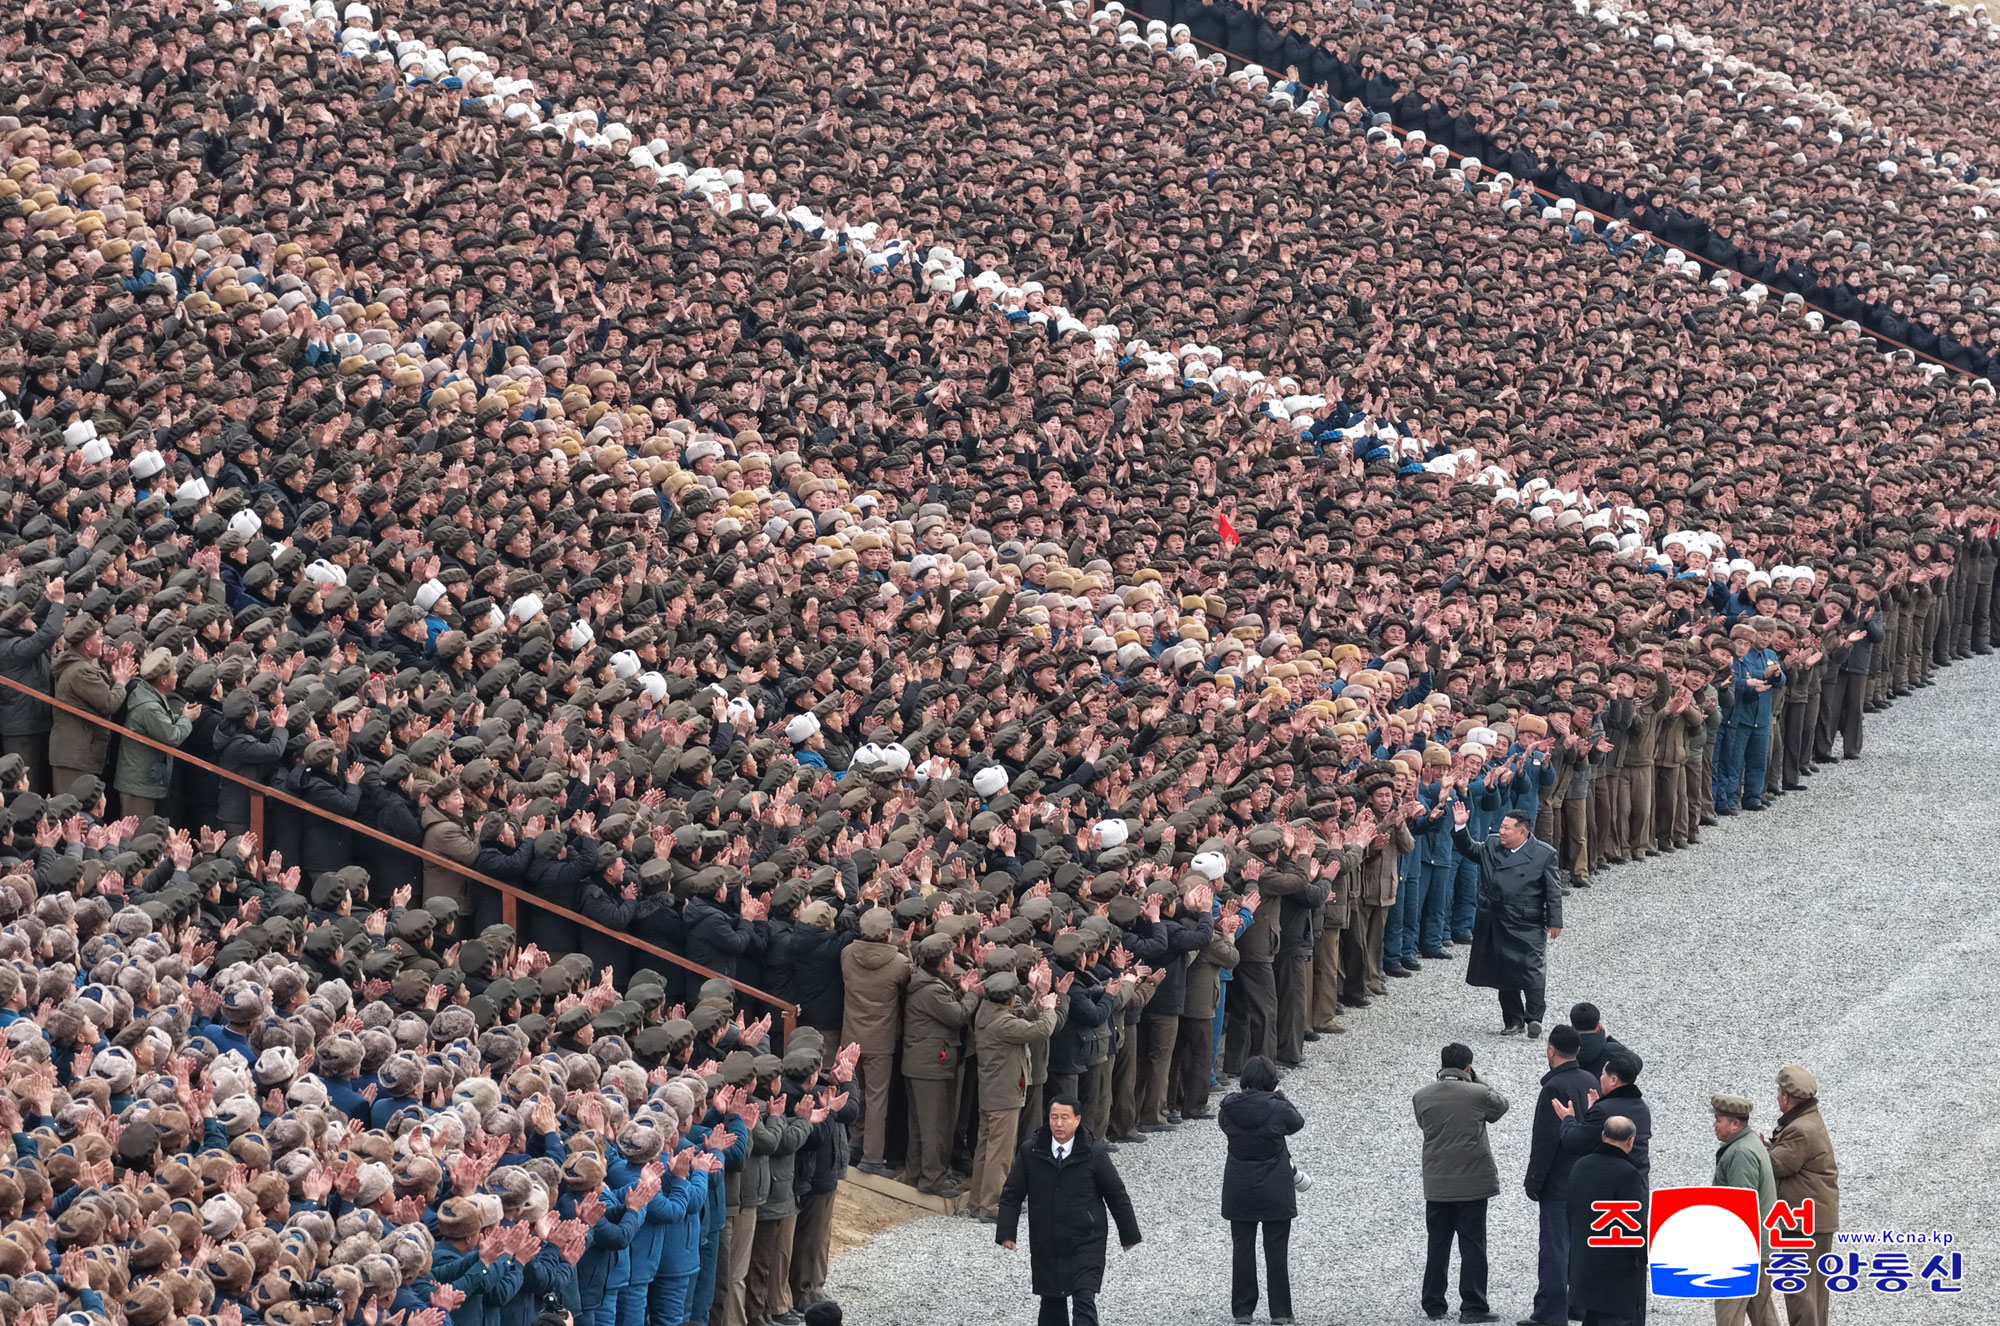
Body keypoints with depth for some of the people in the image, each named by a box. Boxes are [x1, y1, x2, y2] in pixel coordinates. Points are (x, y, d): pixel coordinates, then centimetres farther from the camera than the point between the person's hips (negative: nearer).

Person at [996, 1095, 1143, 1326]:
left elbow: (1116, 1195, 3)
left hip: (1086, 1246, -3)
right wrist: (1006, 1233, -3)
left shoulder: (1094, 1153, -6)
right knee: (1052, 1301, 12)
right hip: (1045, 1245, 3)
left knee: (1084, 1301, -12)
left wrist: (1129, 1235, 9)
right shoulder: (1030, 1152, -1)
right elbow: (1011, 1194, 5)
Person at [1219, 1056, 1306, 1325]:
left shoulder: (1229, 1109, -10)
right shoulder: (1278, 1109, -16)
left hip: (1239, 1193, 2)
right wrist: (1279, 1097, 9)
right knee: (1277, 1252, 7)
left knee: (1243, 1249, 12)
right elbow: (1298, 1122, 3)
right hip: (1275, 1192, -2)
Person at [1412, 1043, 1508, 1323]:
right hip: (1473, 1182, -3)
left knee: (1438, 1245, 13)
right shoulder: (1479, 1094, -12)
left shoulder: (1422, 1096, -3)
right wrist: (1474, 1080, 8)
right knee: (1473, 1245, 2)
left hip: (1436, 1184, 3)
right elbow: (1501, 1105, 8)